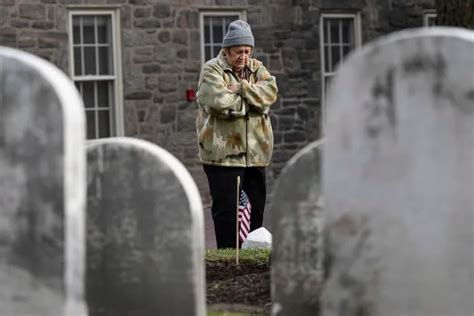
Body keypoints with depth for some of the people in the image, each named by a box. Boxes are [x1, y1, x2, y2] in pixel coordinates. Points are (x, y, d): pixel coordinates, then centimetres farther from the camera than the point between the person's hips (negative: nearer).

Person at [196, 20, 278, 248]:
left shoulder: (256, 68, 12)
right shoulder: (212, 70, -4)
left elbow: (270, 91, -6)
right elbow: (220, 101, -21)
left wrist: (241, 88, -16)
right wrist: (252, 100, -8)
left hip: (255, 152, 6)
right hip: (223, 153, -6)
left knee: (256, 206, 11)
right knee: (226, 208, -4)